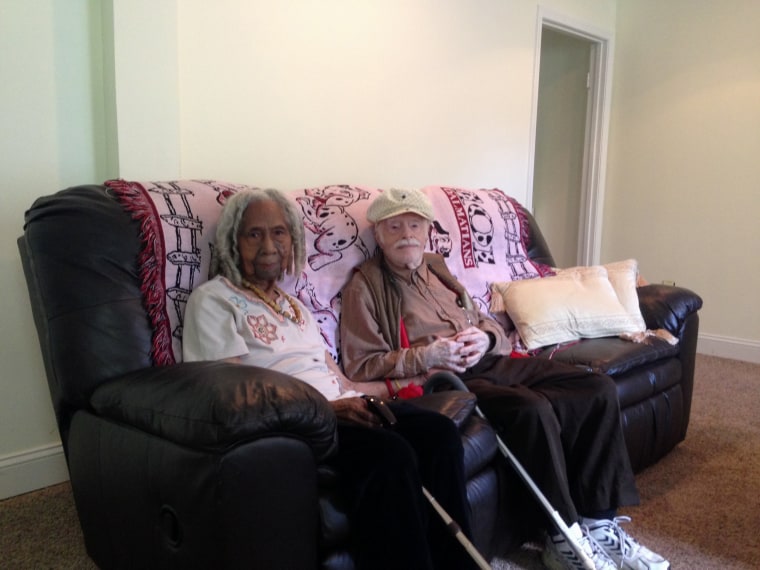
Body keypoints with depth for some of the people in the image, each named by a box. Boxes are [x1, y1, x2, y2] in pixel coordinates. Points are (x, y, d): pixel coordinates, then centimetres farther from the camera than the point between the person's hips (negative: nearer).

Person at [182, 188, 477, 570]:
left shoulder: (292, 302, 25)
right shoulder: (214, 300, 0)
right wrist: (325, 407, -21)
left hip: (339, 408, 7)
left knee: (438, 432, -17)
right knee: (389, 453, -33)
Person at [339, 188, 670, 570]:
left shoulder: (436, 267, 21)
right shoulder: (365, 285, 1)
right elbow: (361, 366, -6)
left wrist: (485, 338, -2)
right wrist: (426, 357, -17)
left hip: (490, 361, 7)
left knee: (598, 390, -8)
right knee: (533, 409, -33)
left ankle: (599, 522, -2)